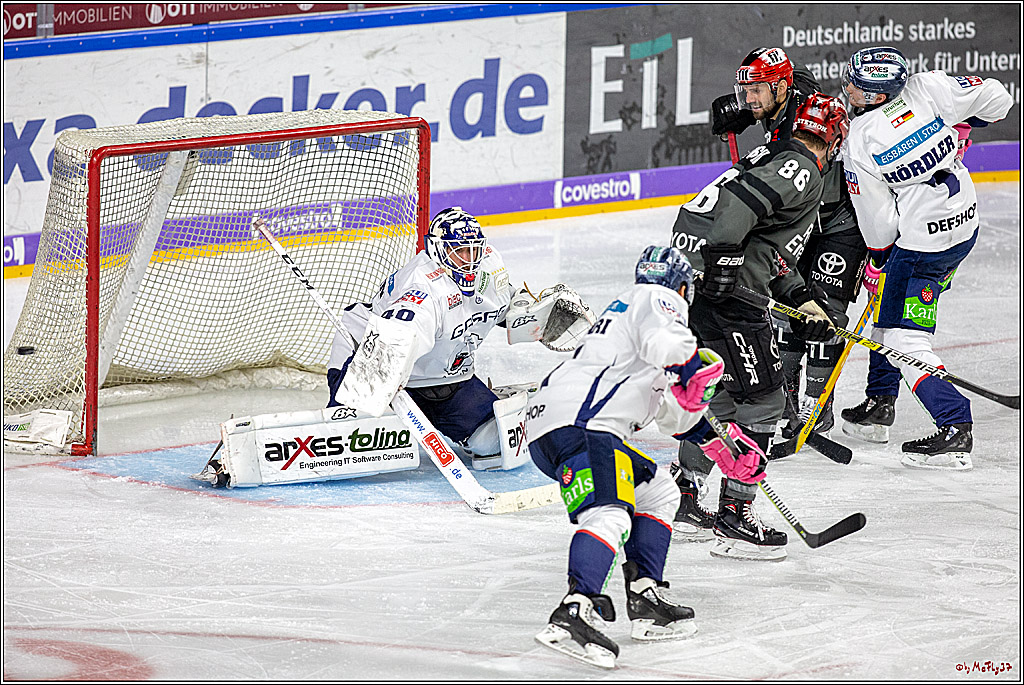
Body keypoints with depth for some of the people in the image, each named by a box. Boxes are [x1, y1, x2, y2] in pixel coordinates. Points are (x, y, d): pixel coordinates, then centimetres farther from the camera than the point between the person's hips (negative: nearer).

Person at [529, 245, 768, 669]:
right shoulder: (657, 299, 7)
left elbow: (674, 417, 41)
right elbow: (664, 345, -19)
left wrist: (722, 446, 38)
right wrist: (700, 365, -1)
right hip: (576, 422, -10)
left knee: (659, 492, 21)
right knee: (608, 515, -26)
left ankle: (646, 600, 13)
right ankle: (573, 615, -45)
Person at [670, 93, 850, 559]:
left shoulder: (773, 157, 24)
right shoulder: (801, 171, -8)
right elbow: (739, 205, -26)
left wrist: (803, 299, 22)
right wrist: (723, 258, -28)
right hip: (721, 292, -10)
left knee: (720, 392, 23)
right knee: (762, 400, -1)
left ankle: (685, 501, 29)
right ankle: (734, 517, 1)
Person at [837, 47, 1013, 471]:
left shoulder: (859, 145, -18)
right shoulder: (927, 88, -8)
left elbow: (878, 223, -11)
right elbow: (996, 100, 0)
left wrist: (877, 260, 8)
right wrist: (957, 128, 18)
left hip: (923, 241, -8)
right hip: (966, 220, 8)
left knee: (904, 339, -1)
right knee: (890, 305, 24)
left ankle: (955, 430, -10)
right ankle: (879, 407, 33)